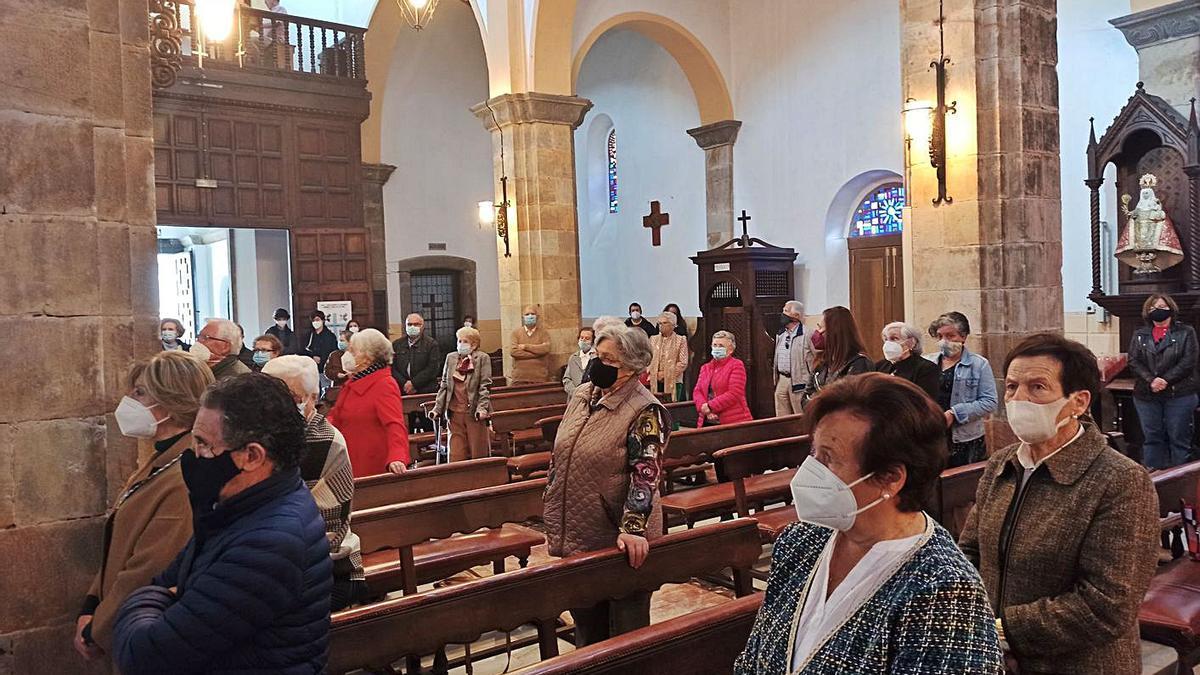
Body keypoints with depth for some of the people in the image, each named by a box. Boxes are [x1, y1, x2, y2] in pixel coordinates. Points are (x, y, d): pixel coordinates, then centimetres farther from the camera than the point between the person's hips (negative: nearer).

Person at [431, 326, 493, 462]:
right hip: (455, 412, 3)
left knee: (479, 454, 2)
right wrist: (437, 408, 6)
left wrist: (482, 407, -17)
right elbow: (444, 385, 14)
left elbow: (485, 386, -5)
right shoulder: (451, 358, 13)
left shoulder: (483, 358, 1)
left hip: (474, 413, -3)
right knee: (456, 455, 0)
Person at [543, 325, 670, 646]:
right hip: (573, 536, 7)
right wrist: (553, 518, 14)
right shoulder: (581, 395, 6)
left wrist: (633, 528, -31)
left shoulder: (645, 412, -15)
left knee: (625, 631, 10)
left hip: (617, 540, -6)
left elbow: (645, 474, -22)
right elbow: (558, 457, 13)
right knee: (586, 624, 21)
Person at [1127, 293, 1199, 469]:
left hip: (1179, 394, -2)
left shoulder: (1186, 332, 3)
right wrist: (1151, 380, -15)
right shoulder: (1140, 335, 11)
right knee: (1152, 438, 7)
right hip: (1146, 395, 3)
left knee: (1179, 439, 1)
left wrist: (1165, 380, -17)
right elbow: (1134, 362, 1)